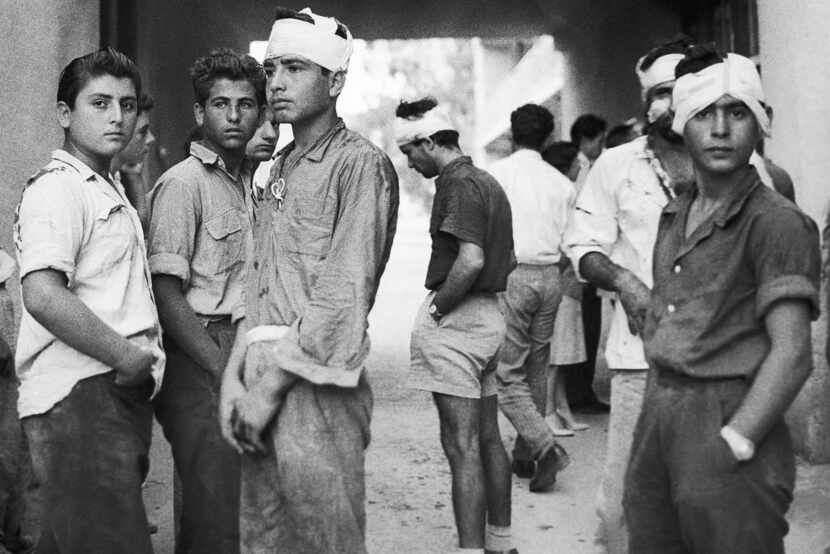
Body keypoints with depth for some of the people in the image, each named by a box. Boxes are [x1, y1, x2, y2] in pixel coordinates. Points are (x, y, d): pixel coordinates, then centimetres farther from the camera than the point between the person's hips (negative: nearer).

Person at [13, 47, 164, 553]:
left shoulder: (111, 189, 22)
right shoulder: (57, 188, -10)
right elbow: (43, 297, -23)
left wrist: (144, 354, 14)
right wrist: (128, 355, -17)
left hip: (123, 393, 10)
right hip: (80, 397, -10)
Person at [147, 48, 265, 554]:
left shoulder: (253, 180, 15)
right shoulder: (183, 183, -8)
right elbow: (167, 294, -13)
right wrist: (223, 369, -15)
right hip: (199, 361, -7)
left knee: (247, 505, 11)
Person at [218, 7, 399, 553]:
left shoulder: (361, 164, -8)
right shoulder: (281, 169, 17)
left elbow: (343, 296, -15)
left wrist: (273, 385, -14)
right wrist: (234, 377, 5)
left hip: (313, 382, -7)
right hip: (262, 374, 8)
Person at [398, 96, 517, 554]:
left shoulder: (459, 184, -14)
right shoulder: (488, 182, 16)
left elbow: (471, 259, -26)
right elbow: (508, 261, 21)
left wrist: (437, 308, -15)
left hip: (456, 322, -10)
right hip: (488, 315, 10)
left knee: (462, 448, -8)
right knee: (488, 439, 17)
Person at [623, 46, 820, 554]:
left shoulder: (776, 221, -10)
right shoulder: (676, 214, 13)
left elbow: (792, 355, -17)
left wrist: (731, 446, -19)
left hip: (728, 417, -7)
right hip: (658, 412, 7)